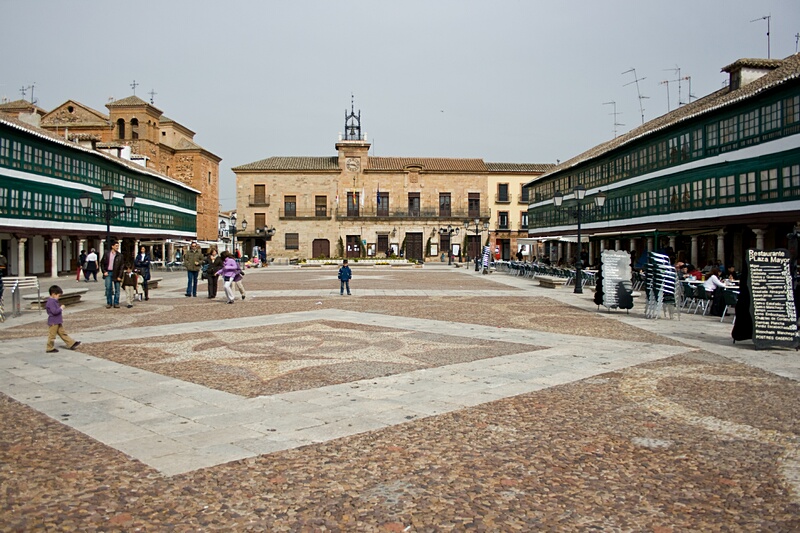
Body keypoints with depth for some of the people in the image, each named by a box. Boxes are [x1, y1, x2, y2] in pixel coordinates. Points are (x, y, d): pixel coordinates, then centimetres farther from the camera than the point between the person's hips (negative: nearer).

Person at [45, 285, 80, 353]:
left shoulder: (54, 301, 12)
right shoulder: (51, 302, -21)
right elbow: (54, 311, -30)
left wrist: (61, 318, 17)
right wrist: (61, 308, -18)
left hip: (58, 322, 10)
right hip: (53, 322, -10)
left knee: (63, 333, 13)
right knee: (52, 336, 1)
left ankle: (72, 343, 16)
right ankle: (50, 348, 11)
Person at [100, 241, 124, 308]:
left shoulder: (120, 255, -2)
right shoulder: (106, 253, 2)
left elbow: (121, 266, -4)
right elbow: (102, 263, 10)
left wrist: (119, 276, -10)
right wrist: (104, 271, -1)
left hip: (116, 274, -1)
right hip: (108, 273, 1)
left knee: (117, 289, 2)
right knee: (108, 288, 0)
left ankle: (116, 303, 11)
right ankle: (109, 303, 11)